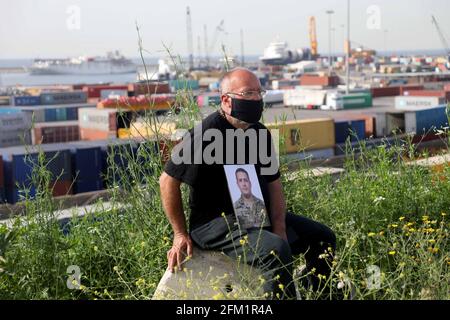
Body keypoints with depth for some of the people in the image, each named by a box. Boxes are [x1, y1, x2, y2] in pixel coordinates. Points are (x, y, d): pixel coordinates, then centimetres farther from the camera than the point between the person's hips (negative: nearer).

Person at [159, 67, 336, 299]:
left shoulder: (260, 133, 7)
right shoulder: (206, 134, -18)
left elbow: (273, 182, 12)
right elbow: (168, 180, -13)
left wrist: (279, 227, -1)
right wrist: (180, 234, -9)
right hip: (216, 225, -9)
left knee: (322, 237, 9)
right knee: (277, 250, -33)